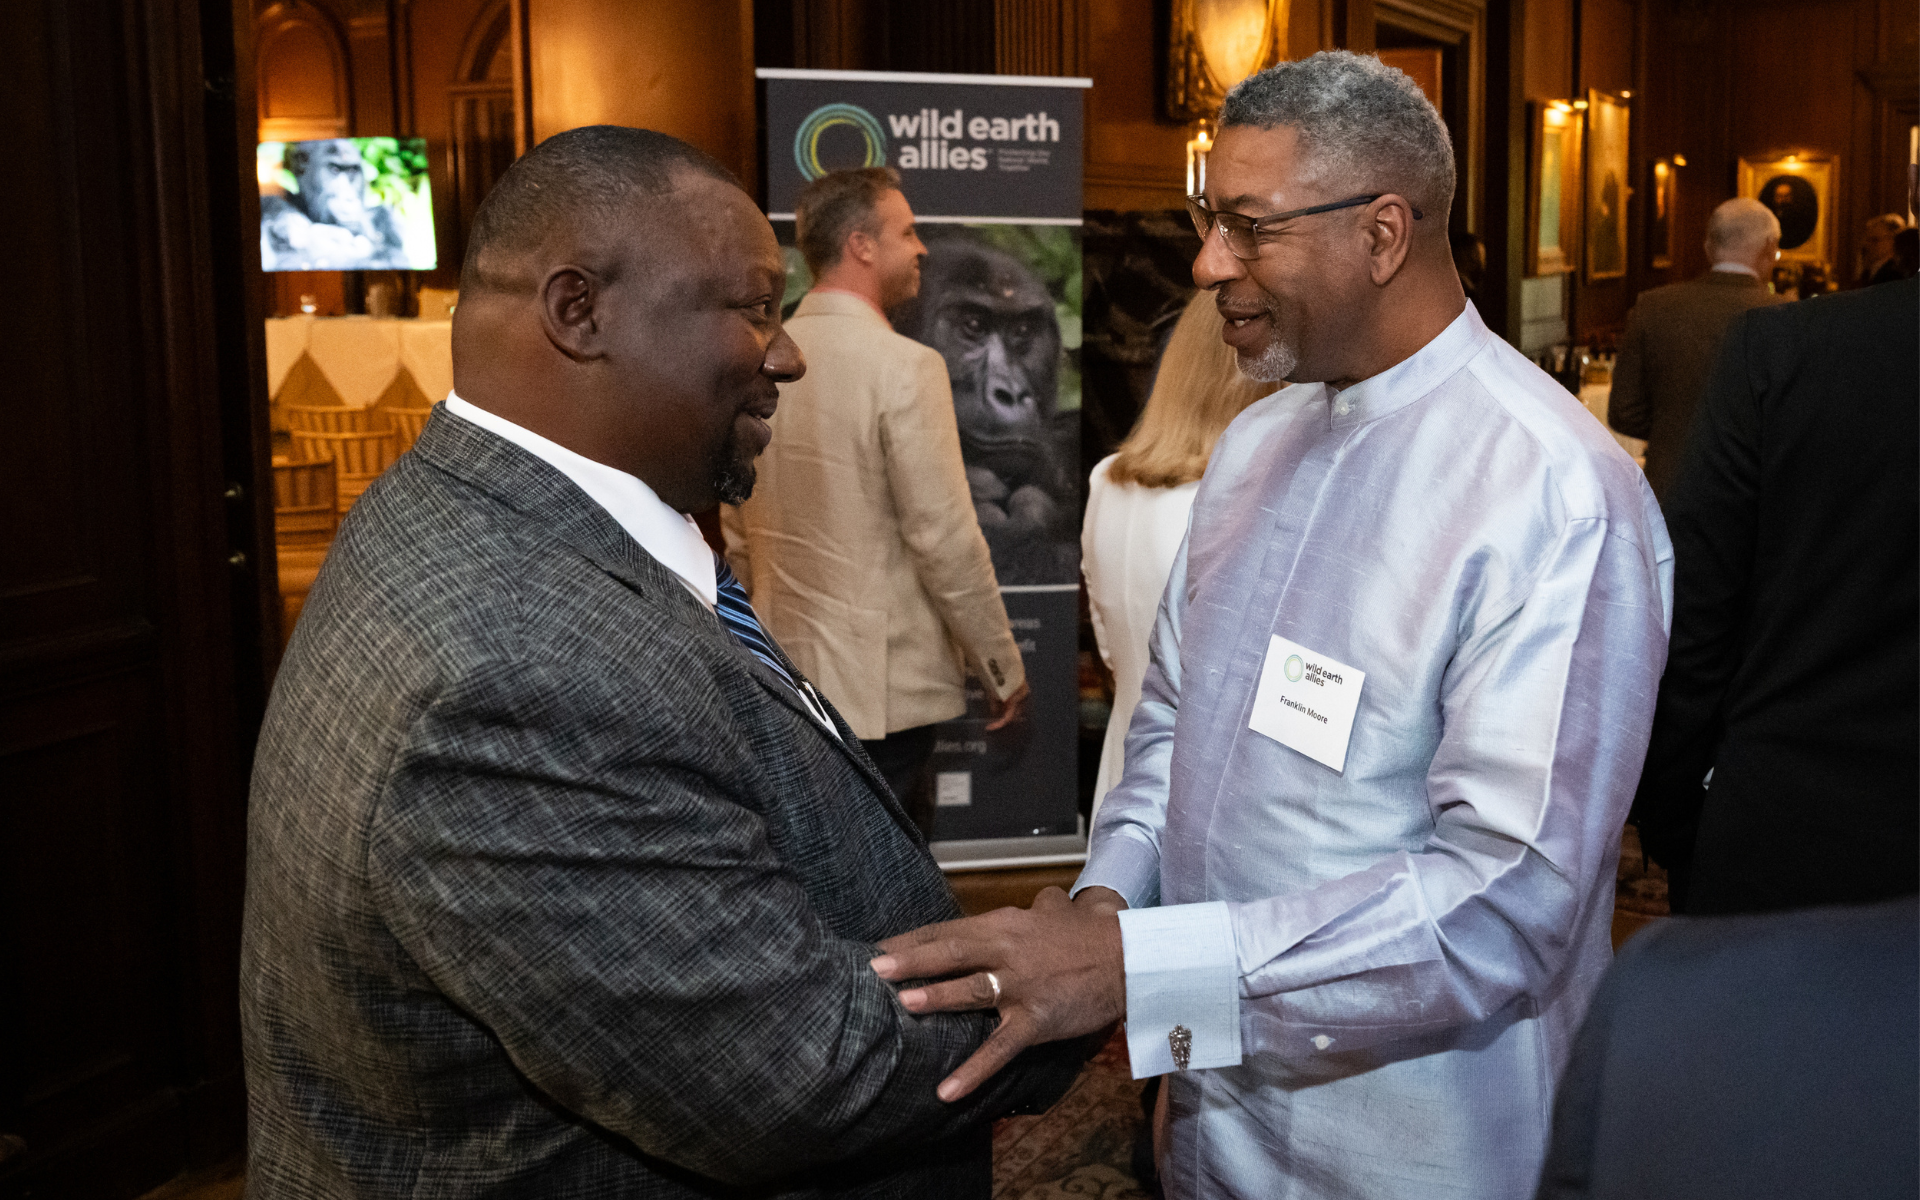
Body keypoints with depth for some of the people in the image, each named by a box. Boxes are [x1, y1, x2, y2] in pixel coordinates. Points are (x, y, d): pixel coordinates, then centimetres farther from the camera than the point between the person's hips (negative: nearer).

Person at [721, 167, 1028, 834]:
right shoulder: (904, 366, -15)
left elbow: (738, 536, 12)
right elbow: (946, 539, -16)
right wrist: (1002, 670, -5)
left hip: (787, 679, 7)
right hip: (884, 690, -7)